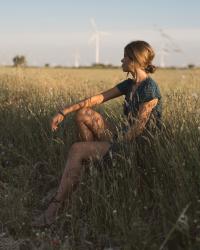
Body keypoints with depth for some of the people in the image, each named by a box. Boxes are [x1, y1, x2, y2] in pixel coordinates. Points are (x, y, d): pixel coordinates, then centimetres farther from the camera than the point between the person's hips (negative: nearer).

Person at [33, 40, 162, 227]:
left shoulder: (149, 88, -17)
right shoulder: (130, 84, 9)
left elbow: (139, 127, -20)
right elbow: (98, 98, 6)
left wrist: (116, 144, -11)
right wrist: (64, 112, 1)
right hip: (126, 140, 9)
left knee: (77, 149, -19)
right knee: (83, 114, 5)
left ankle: (55, 207, -17)